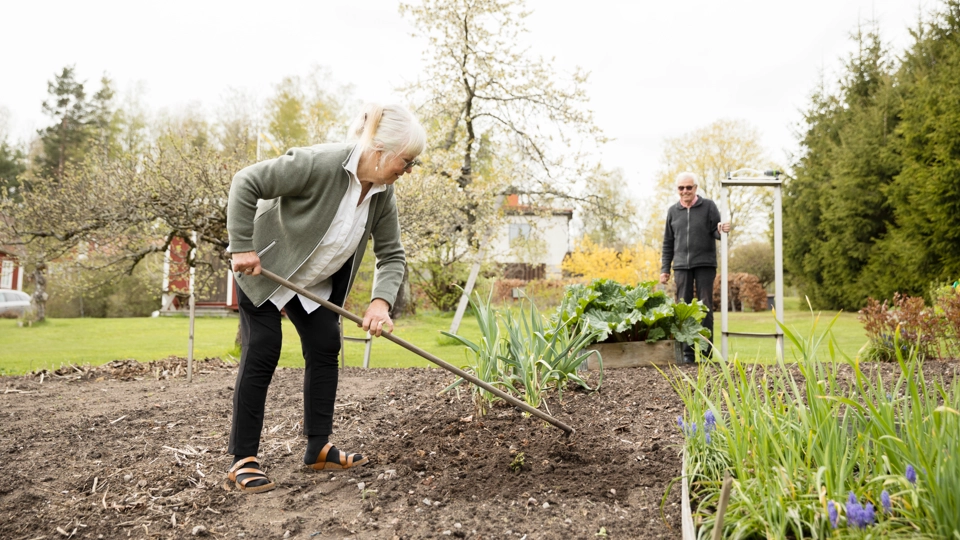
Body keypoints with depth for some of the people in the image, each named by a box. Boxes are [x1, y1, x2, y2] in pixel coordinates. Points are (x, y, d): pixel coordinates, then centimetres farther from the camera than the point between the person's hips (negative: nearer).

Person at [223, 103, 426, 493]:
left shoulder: (383, 194, -10)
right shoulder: (319, 164, -32)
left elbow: (392, 255, -4)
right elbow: (246, 183, -29)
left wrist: (382, 301, -21)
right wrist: (242, 248, -28)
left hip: (316, 281, 7)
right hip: (263, 268, -7)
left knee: (325, 348, 3)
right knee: (262, 353, -9)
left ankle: (319, 448, 13)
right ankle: (242, 461, -2)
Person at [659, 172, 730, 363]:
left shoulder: (708, 206, 4)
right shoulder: (673, 211, 12)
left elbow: (716, 232, 2)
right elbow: (668, 242, 15)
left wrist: (722, 230, -22)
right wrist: (664, 269, 11)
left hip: (705, 264, -2)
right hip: (681, 265, 3)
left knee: (705, 308, -3)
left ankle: (707, 352, 1)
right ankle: (687, 353, 6)